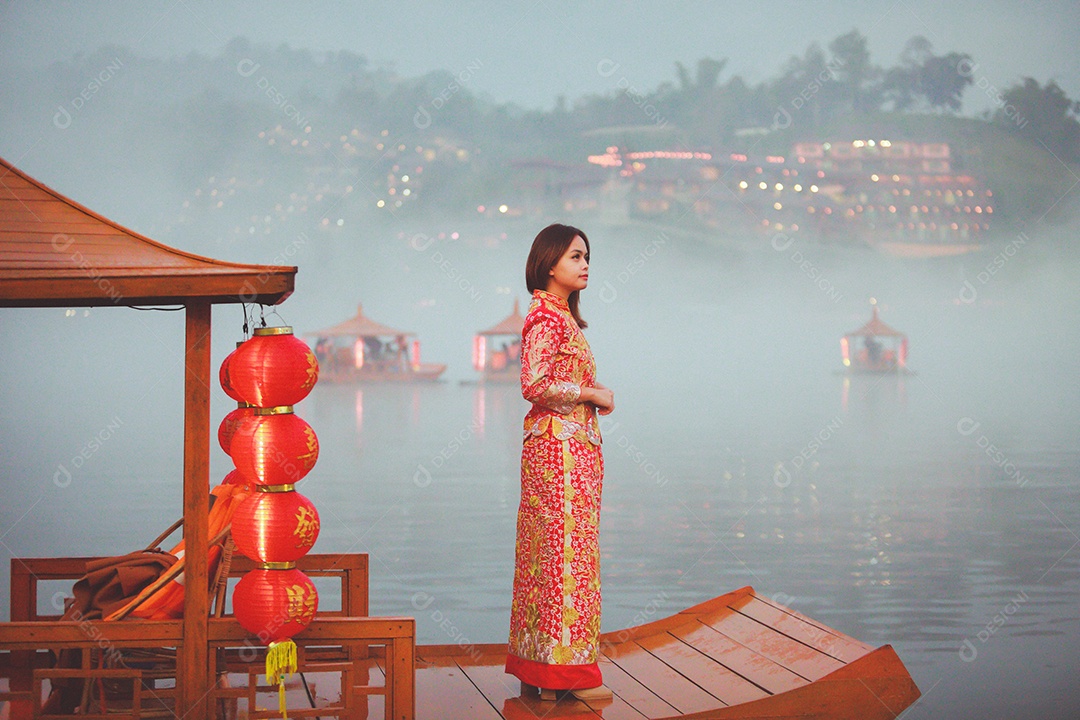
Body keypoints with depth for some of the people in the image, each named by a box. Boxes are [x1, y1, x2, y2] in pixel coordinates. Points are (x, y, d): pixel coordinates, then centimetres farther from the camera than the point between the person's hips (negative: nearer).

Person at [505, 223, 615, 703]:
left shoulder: (562, 316, 18)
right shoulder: (546, 317, -12)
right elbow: (534, 385, -21)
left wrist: (593, 393, 8)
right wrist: (591, 394, -12)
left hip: (575, 445, 10)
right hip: (560, 444, -10)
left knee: (549, 554, 10)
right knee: (567, 550, -7)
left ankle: (537, 666, 16)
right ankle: (566, 668, -3)